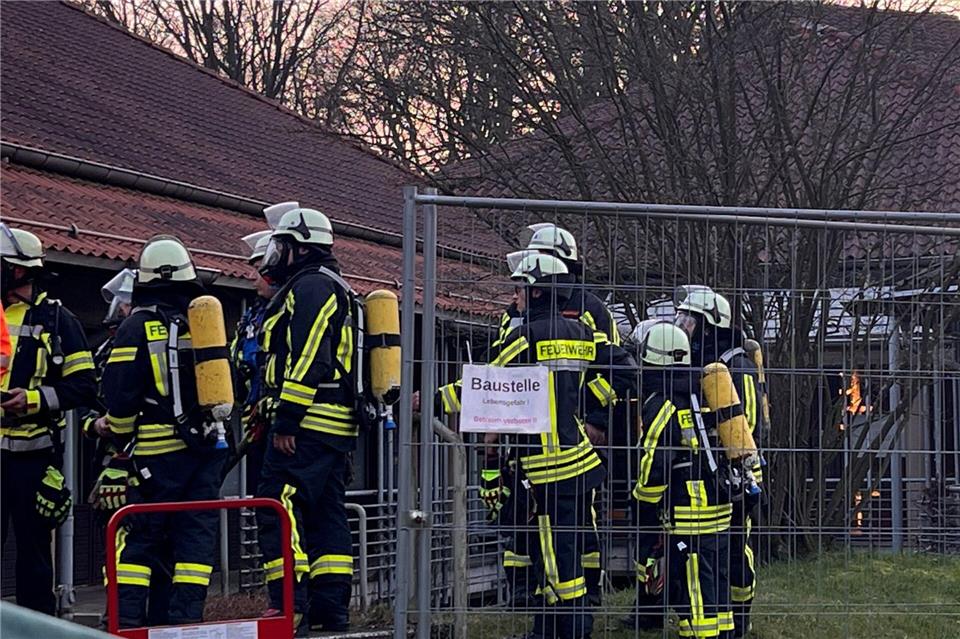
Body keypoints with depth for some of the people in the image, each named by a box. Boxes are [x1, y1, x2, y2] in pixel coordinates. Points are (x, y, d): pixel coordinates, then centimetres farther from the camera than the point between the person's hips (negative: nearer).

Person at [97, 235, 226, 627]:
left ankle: (127, 614, -4)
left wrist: (117, 432, 8)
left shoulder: (137, 327, -6)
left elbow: (120, 393, -8)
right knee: (196, 530, 5)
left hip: (159, 450, -4)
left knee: (140, 535, 1)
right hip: (206, 444, 4)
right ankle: (186, 614, 0)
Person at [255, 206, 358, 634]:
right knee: (326, 517, 10)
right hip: (337, 427, 11)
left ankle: (289, 606, -17)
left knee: (278, 509, -12)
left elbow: (308, 359, -19)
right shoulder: (332, 289, 25)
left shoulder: (309, 286, -8)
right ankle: (331, 611, 10)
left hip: (308, 424, -11)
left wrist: (286, 420, -21)